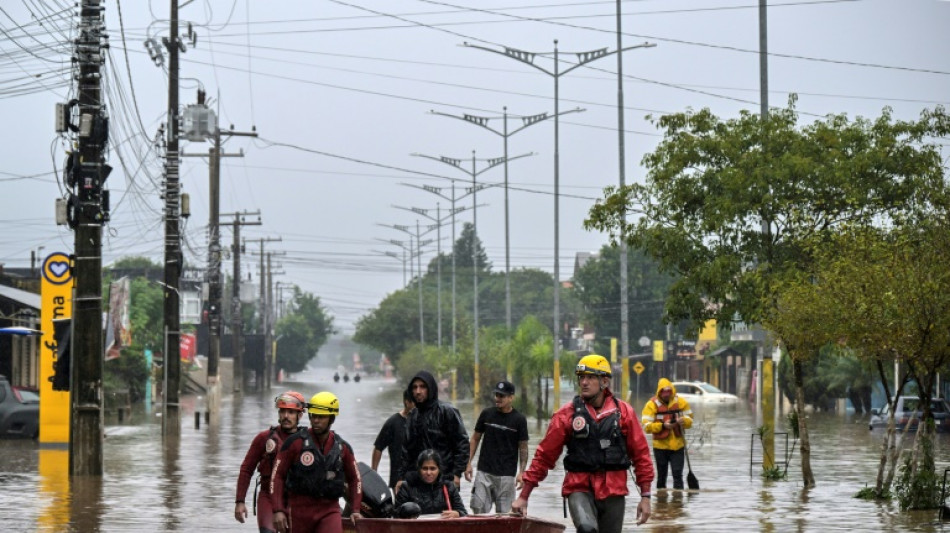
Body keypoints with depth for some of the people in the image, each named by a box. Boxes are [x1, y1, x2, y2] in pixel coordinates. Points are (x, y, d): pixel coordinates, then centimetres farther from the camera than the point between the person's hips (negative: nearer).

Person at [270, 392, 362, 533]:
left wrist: (355, 509, 10)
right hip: (299, 507, -1)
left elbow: (354, 478, 20)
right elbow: (277, 475, -3)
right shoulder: (295, 442, -3)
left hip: (330, 510, 1)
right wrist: (278, 510, -10)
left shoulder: (342, 447, 7)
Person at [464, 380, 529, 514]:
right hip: (484, 471, 2)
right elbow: (475, 439, 12)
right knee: (478, 508, -5)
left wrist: (521, 472, -7)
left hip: (506, 474, -2)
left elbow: (523, 447, 1)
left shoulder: (519, 419, -1)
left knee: (503, 512, 0)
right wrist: (468, 463, 4)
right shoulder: (487, 414, 5)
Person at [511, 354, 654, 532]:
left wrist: (645, 496, 3)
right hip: (580, 489, -2)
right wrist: (524, 496, 2)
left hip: (613, 492, 2)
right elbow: (545, 455, 2)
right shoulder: (567, 414, -1)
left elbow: (640, 454, 7)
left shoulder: (624, 412, 2)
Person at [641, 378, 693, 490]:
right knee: (661, 476, 10)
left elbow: (689, 420, 5)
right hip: (660, 446, -1)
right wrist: (663, 425, -25)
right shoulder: (652, 404, -7)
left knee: (678, 475, -5)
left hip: (677, 446, 1)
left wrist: (683, 421, -18)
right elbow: (647, 426, -12)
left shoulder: (681, 402, 2)